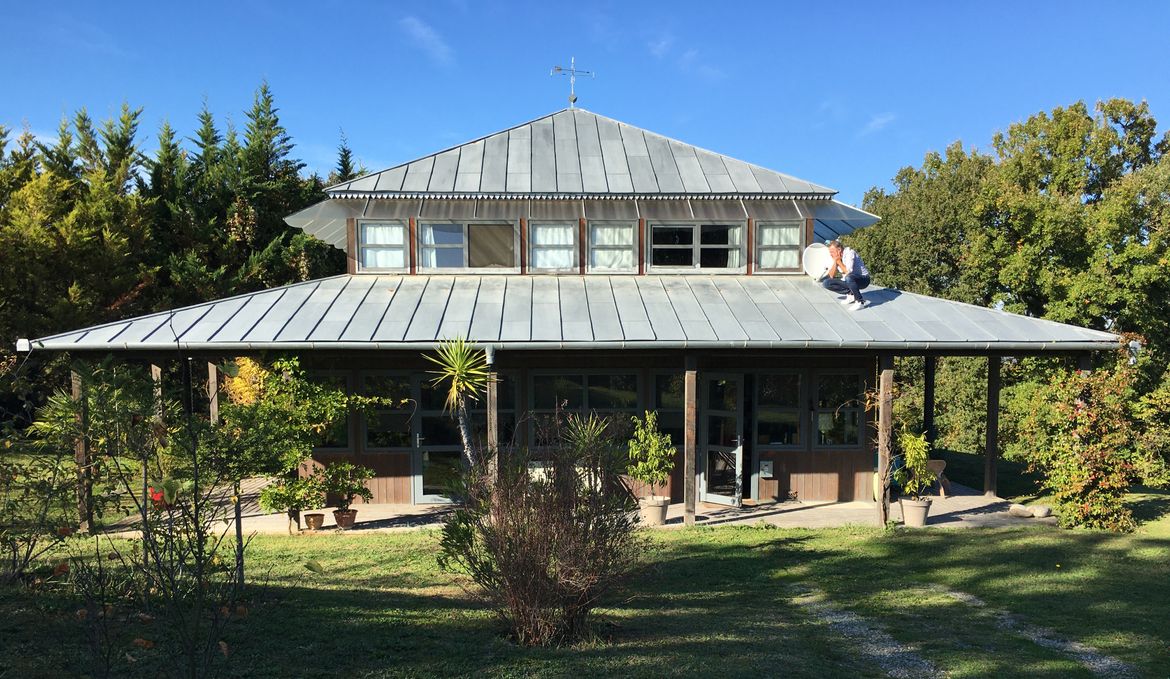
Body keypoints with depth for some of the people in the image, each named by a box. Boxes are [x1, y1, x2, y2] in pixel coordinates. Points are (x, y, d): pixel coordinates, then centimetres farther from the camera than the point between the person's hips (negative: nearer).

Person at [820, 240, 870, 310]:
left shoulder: (849, 253, -20)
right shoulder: (835, 257, -1)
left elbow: (848, 272, -31)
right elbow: (831, 276, -6)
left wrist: (839, 261, -21)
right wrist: (835, 261, -16)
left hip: (863, 279, -7)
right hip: (849, 280, 7)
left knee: (848, 278, -41)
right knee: (826, 283, -5)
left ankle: (860, 301, -23)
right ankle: (850, 294, -1)